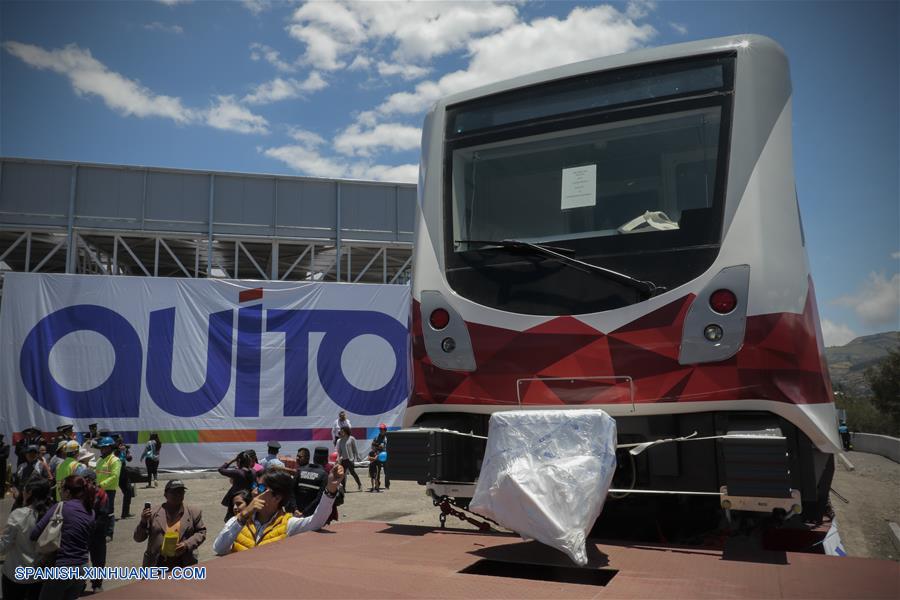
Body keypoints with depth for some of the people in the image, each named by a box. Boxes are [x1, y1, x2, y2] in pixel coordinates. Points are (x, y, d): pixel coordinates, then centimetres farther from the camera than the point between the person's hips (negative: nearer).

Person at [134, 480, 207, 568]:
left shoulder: (194, 512, 3)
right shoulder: (153, 513, 2)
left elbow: (201, 532, 4)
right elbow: (138, 538, 4)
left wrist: (187, 545, -12)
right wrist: (143, 522, -15)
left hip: (184, 564, 0)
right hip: (156, 564, 0)